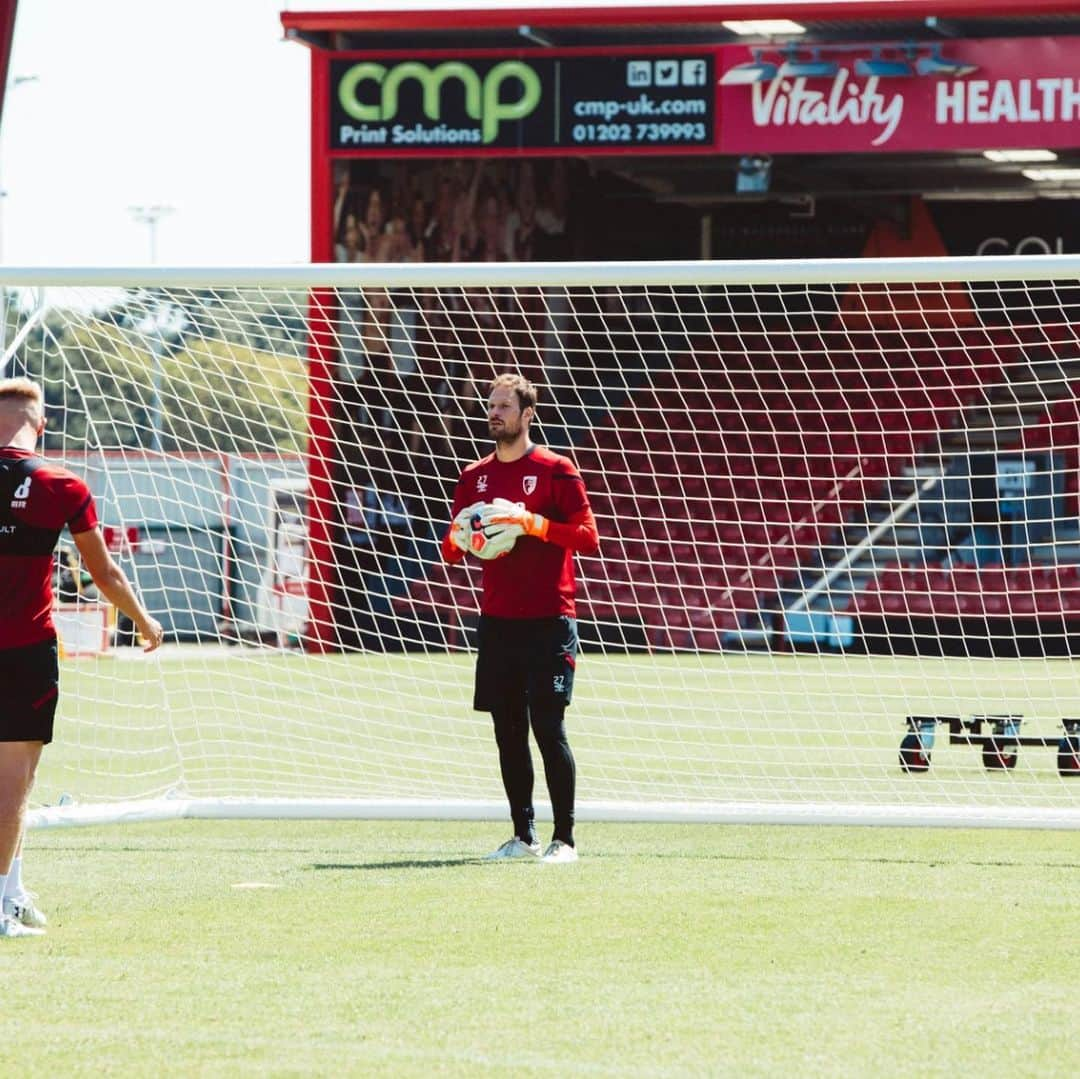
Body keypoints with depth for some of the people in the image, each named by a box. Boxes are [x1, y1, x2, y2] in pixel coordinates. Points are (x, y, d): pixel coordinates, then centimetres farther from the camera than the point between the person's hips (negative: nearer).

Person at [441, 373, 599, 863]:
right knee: (508, 731, 6)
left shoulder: (555, 470, -2)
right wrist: (458, 541, -6)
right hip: (497, 621, 5)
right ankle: (523, 836, 14)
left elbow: (588, 536, -8)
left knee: (548, 727, -9)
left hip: (547, 622, -5)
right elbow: (453, 548, 18)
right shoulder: (475, 476, 13)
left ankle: (564, 838, -5)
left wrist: (535, 524, -20)